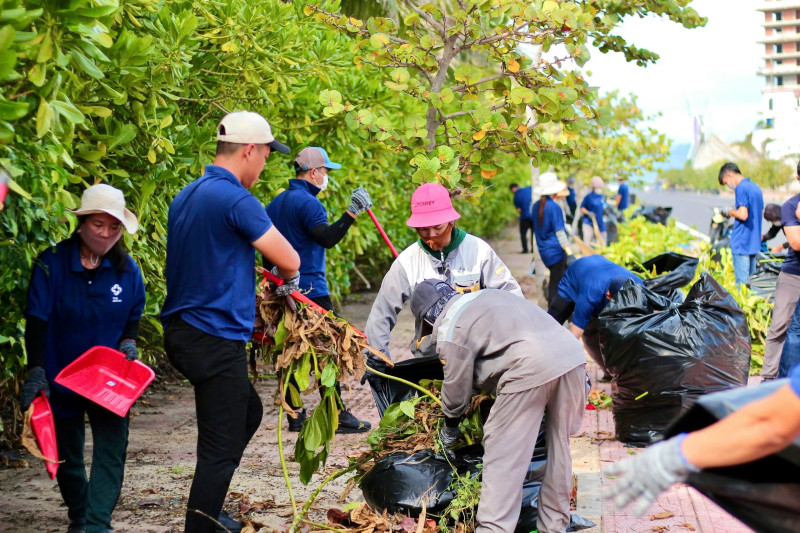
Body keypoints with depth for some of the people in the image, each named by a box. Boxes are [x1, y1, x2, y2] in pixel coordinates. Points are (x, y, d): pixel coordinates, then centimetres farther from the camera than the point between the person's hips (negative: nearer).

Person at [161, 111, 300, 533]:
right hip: (216, 340, -10)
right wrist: (288, 282, 10)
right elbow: (289, 261, -12)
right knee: (220, 447, -4)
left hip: (182, 328, 10)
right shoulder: (237, 200, -17)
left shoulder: (186, 196, 12)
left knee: (247, 412, 24)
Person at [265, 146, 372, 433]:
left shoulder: (276, 203, 16)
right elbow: (327, 238, -25)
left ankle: (294, 415, 12)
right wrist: (352, 213, -26)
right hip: (311, 290, -9)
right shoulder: (307, 202, -13)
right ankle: (337, 416, -4)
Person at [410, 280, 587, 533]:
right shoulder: (487, 294, 27)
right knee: (558, 445, 19)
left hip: (532, 368, -8)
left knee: (502, 453, 3)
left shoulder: (451, 331, 5)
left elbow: (457, 390, 11)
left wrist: (450, 429, 29)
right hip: (572, 352, 8)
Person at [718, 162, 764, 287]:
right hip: (754, 243, 9)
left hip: (741, 243, -9)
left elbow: (743, 215, -22)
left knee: (742, 282, -6)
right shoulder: (755, 187, 15)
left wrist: (730, 212, -3)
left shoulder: (741, 188, -13)